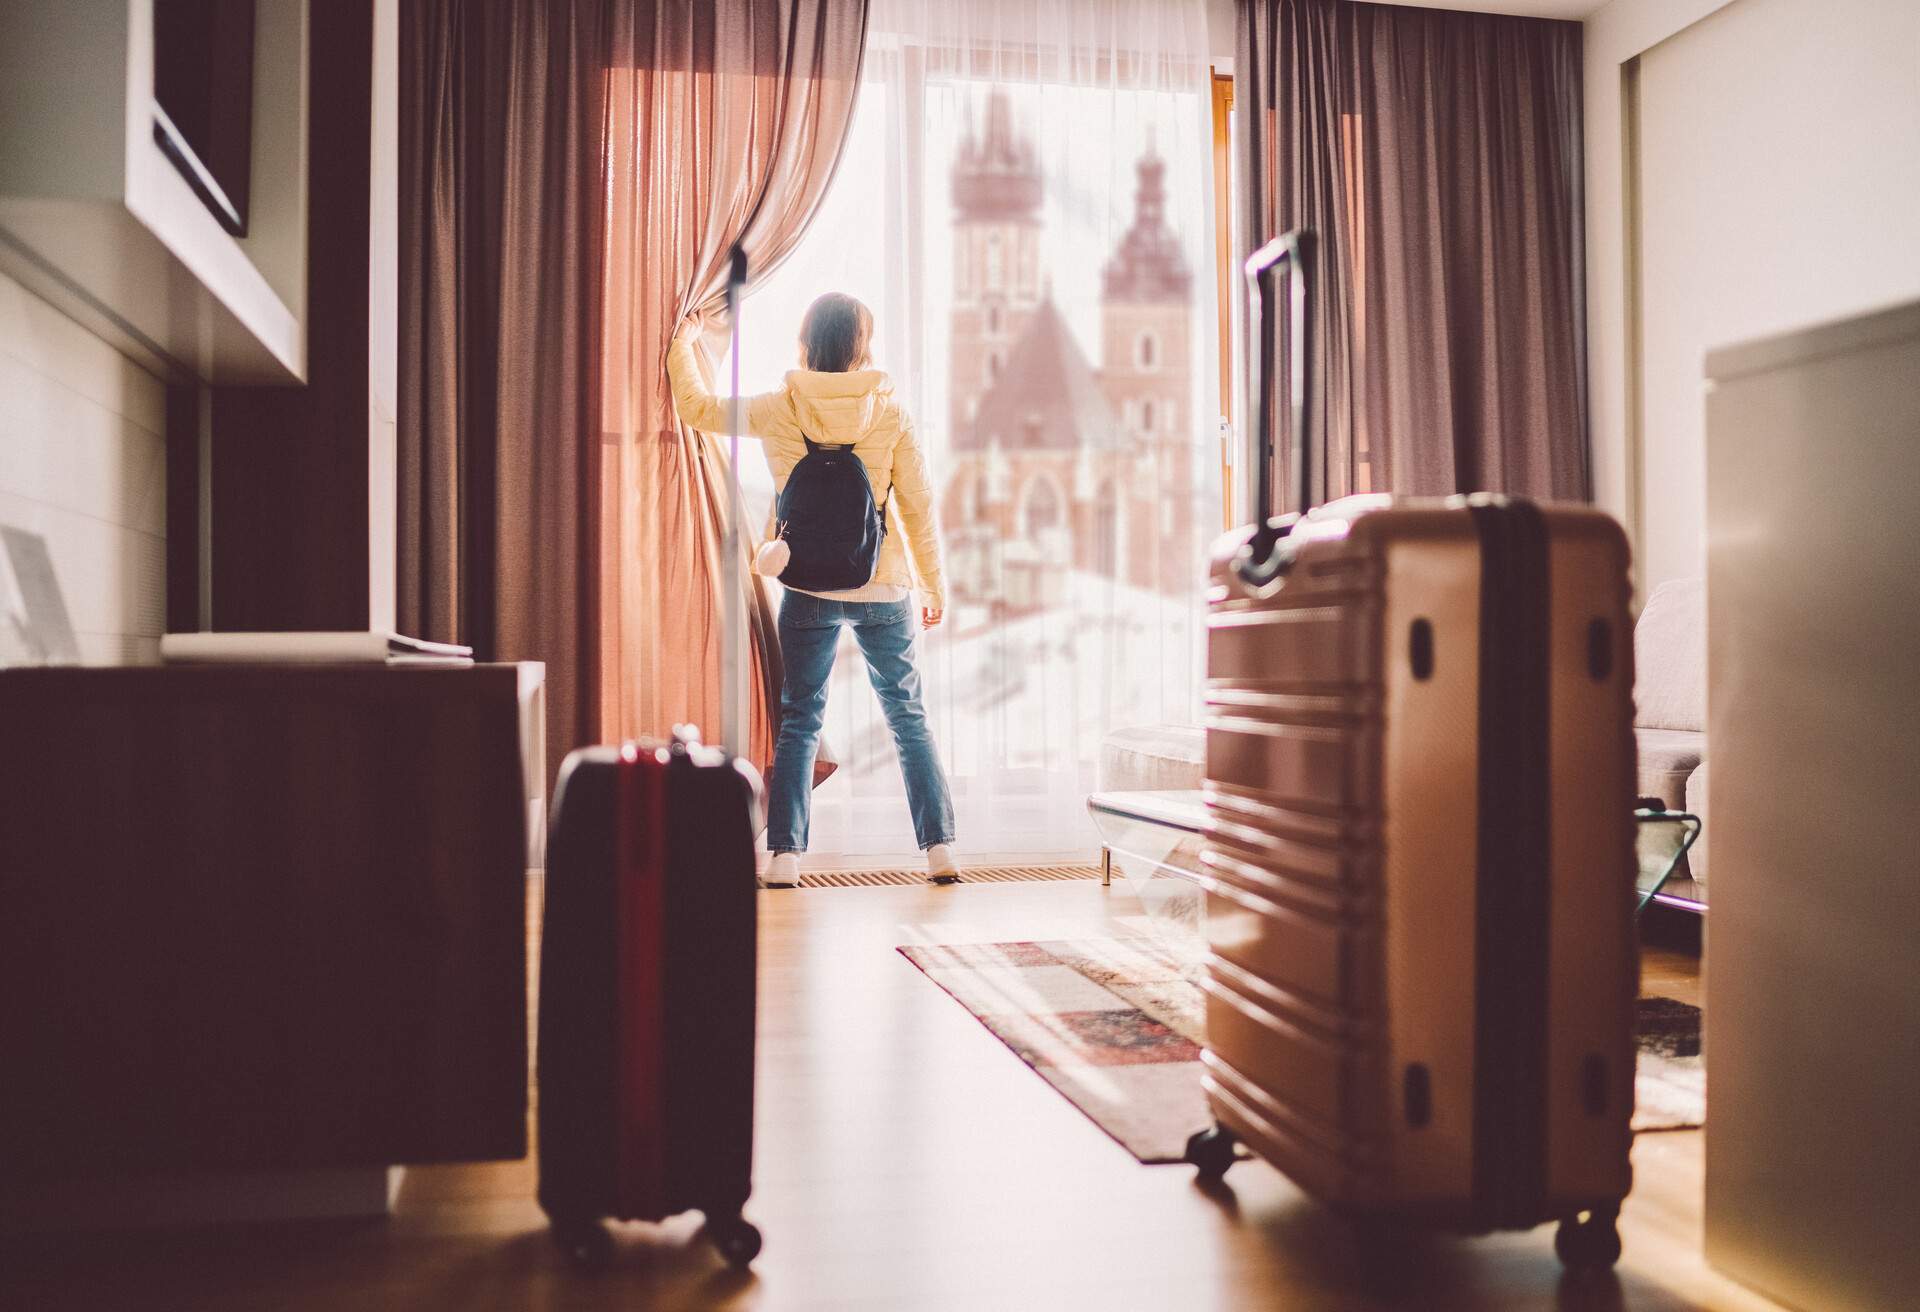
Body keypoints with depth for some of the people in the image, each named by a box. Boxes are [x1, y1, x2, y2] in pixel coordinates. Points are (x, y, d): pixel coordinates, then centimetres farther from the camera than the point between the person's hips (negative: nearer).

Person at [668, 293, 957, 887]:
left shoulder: (780, 409, -3)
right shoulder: (891, 414, -5)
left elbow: (697, 408, 10)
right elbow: (918, 507, -2)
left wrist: (682, 345, 26)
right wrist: (935, 585, 9)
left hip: (809, 589, 0)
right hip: (885, 591, 0)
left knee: (798, 721, 10)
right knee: (908, 716, 10)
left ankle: (785, 855, 5)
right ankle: (940, 848, 9)